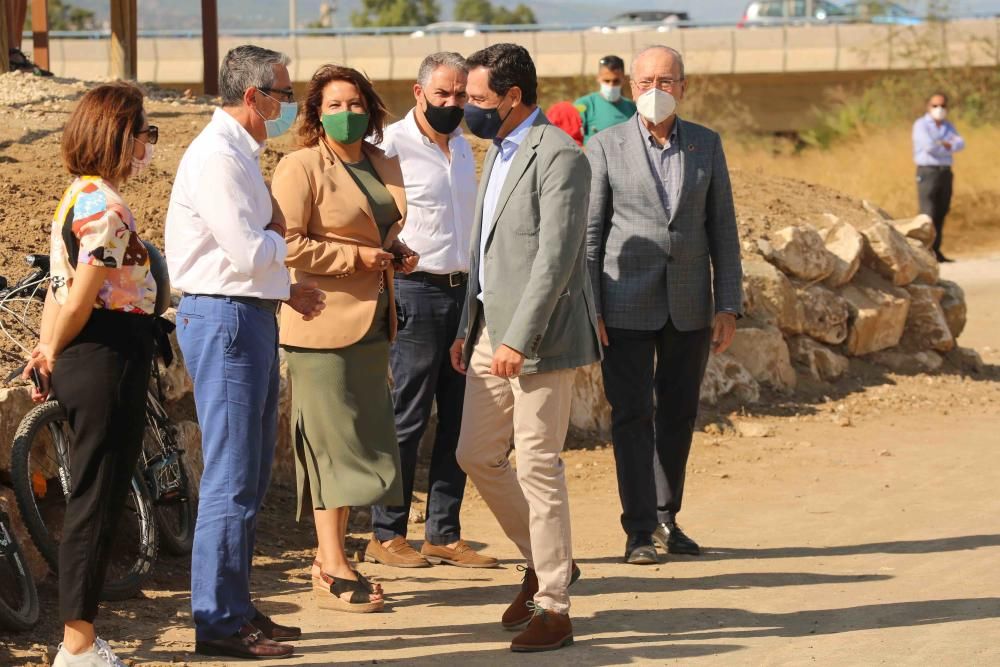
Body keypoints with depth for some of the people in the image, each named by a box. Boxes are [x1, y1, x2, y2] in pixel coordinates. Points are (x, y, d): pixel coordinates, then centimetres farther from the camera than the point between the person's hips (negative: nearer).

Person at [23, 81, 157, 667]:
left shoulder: (82, 196, 14)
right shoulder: (107, 207, -17)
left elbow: (61, 290, 13)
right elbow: (80, 300, -18)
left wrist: (47, 352, 12)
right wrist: (55, 353, -3)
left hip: (83, 362, 10)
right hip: (108, 360, -10)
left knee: (93, 502, 14)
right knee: (98, 503, -4)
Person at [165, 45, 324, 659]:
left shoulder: (240, 154, 18)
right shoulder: (217, 158, -16)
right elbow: (251, 253, -22)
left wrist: (286, 287, 10)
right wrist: (281, 235, -2)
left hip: (250, 316, 11)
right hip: (224, 319, -11)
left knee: (252, 476, 15)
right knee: (232, 479, -8)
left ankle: (237, 608, 22)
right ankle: (218, 622, -4)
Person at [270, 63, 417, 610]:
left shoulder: (385, 165, 15)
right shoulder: (300, 167, -8)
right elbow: (285, 245, -14)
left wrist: (397, 252, 8)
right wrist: (354, 256, -16)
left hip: (372, 320, 8)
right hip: (324, 320, -8)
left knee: (362, 438, 9)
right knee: (333, 438, -6)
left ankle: (329, 554, 18)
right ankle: (332, 569, -2)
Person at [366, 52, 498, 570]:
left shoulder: (462, 147, 17)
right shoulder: (392, 145, -6)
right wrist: (380, 292, -17)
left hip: (462, 292, 7)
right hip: (414, 293, -7)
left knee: (458, 419, 6)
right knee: (406, 419, -5)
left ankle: (444, 535, 12)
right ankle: (386, 536, 3)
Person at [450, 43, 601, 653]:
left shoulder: (559, 156, -15)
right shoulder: (499, 151, 16)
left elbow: (556, 257, -21)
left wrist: (519, 340, -23)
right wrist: (468, 327, 19)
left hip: (539, 334, -9)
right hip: (492, 328, 9)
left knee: (539, 465, -5)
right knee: (477, 455, 11)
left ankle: (553, 607, 3)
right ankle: (545, 561, 28)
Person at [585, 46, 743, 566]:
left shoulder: (706, 145, 5)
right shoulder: (605, 148, -2)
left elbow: (723, 229, 6)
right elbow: (588, 233, -1)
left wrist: (729, 306, 1)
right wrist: (587, 309, -6)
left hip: (688, 304, 3)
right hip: (627, 304, -3)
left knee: (678, 413, 9)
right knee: (632, 414, -3)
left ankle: (666, 517, 22)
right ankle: (640, 530, 0)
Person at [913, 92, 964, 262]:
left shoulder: (948, 126, 17)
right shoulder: (921, 125, -2)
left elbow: (960, 143, 0)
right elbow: (929, 146, -18)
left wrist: (947, 145, -18)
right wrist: (948, 150, -3)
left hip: (946, 173, 6)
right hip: (927, 172, -6)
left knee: (941, 214, 6)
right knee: (928, 214, -12)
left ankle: (936, 251, 10)